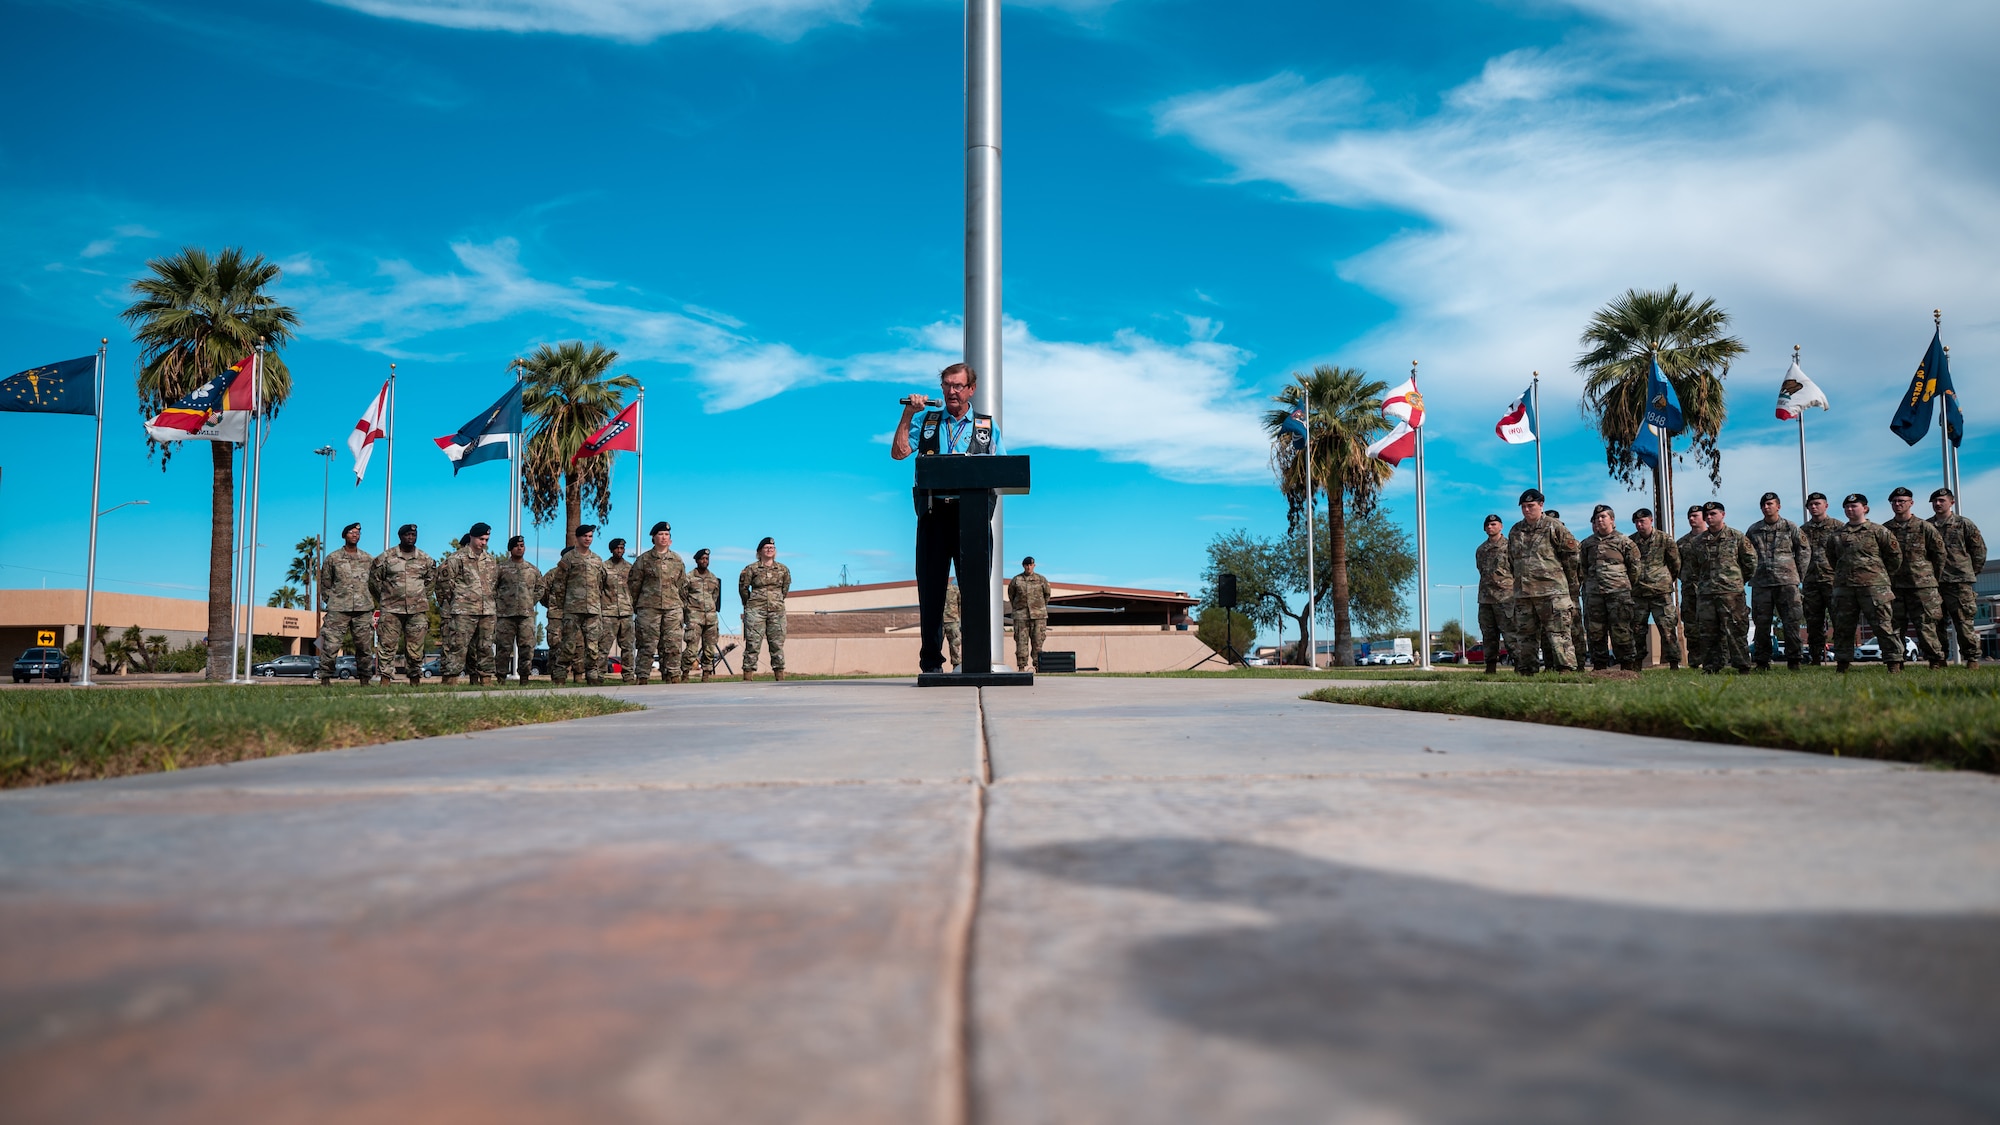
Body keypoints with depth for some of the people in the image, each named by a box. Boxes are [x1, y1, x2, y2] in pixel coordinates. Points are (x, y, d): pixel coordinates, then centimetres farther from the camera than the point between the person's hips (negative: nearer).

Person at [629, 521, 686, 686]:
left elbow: (683, 585, 19)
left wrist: (683, 605, 16)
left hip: (673, 608, 2)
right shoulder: (644, 559, 5)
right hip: (649, 607, -2)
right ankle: (643, 677, 0)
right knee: (647, 644, -3)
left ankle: (672, 675, 4)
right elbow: (633, 583, 8)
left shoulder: (677, 560, 14)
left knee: (673, 644, -1)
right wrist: (634, 604, 8)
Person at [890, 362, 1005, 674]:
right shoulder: (925, 420, 16)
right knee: (931, 586, 1)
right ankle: (931, 660, 5)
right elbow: (898, 452, 2)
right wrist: (907, 415, -3)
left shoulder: (987, 426, 16)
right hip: (934, 514, 1)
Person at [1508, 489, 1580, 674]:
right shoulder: (1515, 531, 15)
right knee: (1525, 634, 8)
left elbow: (1572, 552, 2)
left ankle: (1566, 668, -10)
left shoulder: (1554, 527, -1)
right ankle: (1524, 670, 12)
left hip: (1552, 591, -5)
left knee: (1558, 632, -8)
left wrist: (1557, 571, 8)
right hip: (1522, 592, 5)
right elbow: (1511, 559, 26)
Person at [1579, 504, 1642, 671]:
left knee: (1620, 629, -6)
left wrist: (1628, 584, 11)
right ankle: (1599, 665, 10)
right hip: (1594, 594, 4)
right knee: (1596, 631, 4)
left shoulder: (1623, 541, 2)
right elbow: (1582, 566, 24)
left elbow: (1635, 566, 7)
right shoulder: (1587, 543, 13)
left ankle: (1628, 665, -1)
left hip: (1618, 592, -4)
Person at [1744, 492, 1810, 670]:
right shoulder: (1753, 530, 10)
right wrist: (1751, 573, 8)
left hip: (1787, 582, -2)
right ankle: (1762, 662, 8)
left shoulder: (1791, 527, 4)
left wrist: (1799, 572, 5)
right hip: (1761, 583, 2)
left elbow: (1805, 550, 8)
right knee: (1761, 623, 3)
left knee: (1792, 622, -3)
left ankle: (1793, 660, 3)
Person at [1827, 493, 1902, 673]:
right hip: (1844, 587, 4)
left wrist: (1882, 574, 10)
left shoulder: (1878, 531, 1)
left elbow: (1895, 555, 5)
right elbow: (1831, 557, 26)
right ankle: (1842, 663, 12)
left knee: (1884, 625, -4)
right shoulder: (1836, 535, 12)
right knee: (1842, 627, 5)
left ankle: (1894, 662, -1)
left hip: (1874, 585, -4)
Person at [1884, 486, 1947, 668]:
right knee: (1894, 626, 2)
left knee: (1926, 624, -4)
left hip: (1922, 585, -3)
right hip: (1893, 585, 3)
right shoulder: (1884, 529, 9)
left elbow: (1940, 552, 6)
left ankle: (1937, 661, 3)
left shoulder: (1924, 527, 3)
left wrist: (1933, 576, 7)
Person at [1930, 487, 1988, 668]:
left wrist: (1972, 573, 7)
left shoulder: (1964, 524, 4)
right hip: (1933, 581, 3)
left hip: (1959, 582, -3)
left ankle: (1972, 658, 3)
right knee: (1936, 623, 4)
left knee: (1964, 622, -5)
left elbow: (1980, 549, 9)